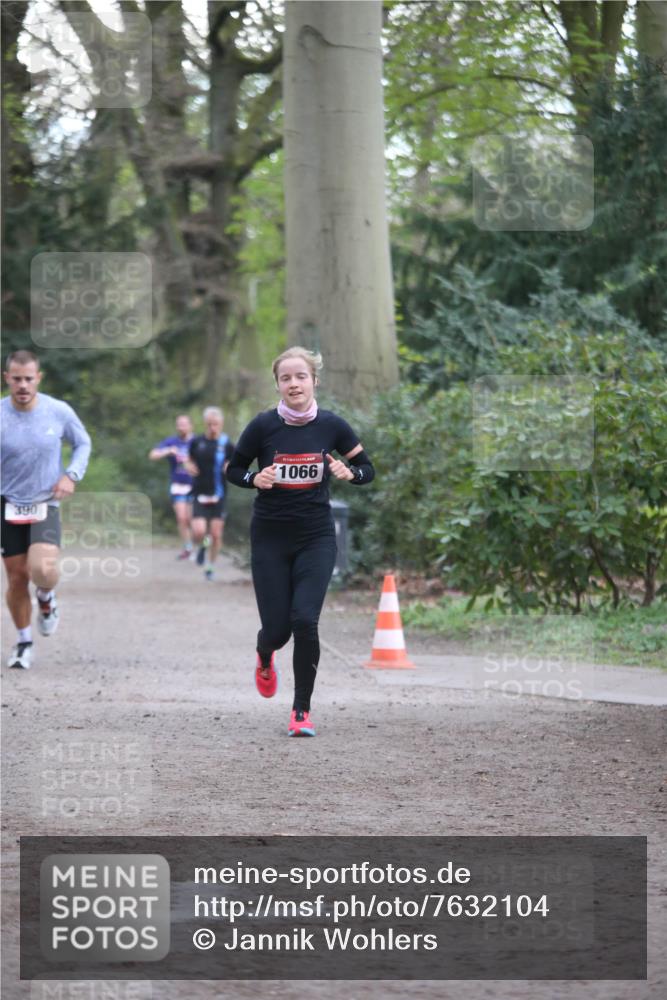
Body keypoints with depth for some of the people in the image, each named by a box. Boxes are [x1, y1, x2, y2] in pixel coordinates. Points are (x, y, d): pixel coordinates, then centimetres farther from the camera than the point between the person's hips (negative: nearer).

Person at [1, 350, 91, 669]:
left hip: (46, 505, -1)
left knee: (42, 569, -23)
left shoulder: (59, 412, -8)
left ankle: (47, 599, 14)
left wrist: (72, 475, -7)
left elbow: (83, 443, 9)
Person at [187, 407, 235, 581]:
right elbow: (190, 458, 19)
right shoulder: (196, 442, 1)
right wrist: (189, 465, -3)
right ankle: (202, 546, 22)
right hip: (200, 494, 0)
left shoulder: (226, 444, -2)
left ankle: (210, 567, 21)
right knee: (199, 532, -14)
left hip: (218, 496, 0)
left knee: (216, 534, 0)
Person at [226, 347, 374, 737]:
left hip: (316, 538, 0)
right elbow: (234, 470, 4)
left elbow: (367, 468, 5)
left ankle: (302, 711, -1)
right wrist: (255, 479, -17)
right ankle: (265, 659, 40)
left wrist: (349, 473, -17)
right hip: (270, 539, 0)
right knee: (277, 627, -1)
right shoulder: (263, 426, -8)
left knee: (305, 620, -15)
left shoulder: (331, 425, -5)